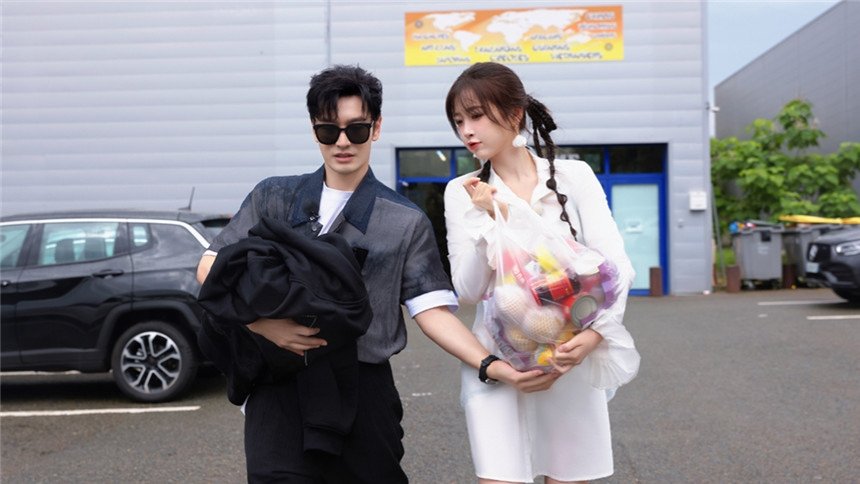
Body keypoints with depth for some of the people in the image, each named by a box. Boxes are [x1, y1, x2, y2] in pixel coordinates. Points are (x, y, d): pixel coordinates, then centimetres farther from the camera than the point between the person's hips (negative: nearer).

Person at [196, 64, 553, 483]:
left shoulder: (406, 223, 4)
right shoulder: (273, 198, 8)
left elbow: (432, 310, -1)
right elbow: (210, 268, 8)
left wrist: (492, 366, -16)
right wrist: (264, 324, -10)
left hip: (362, 390, 0)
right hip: (279, 388, 1)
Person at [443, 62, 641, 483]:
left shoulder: (574, 176, 0)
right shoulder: (463, 192, 2)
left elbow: (616, 266, -5)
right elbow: (468, 290, -2)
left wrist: (595, 333, -21)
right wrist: (490, 220, -15)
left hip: (570, 356, 0)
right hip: (496, 361, 0)